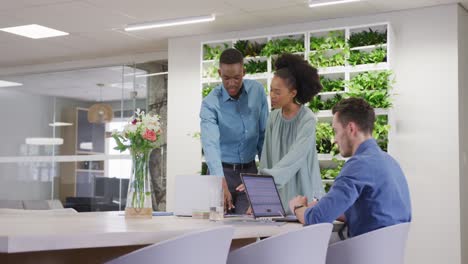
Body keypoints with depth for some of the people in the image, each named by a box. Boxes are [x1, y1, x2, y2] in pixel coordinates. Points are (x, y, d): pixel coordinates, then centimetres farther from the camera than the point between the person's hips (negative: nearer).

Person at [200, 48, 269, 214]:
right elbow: (211, 144, -29)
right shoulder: (210, 104, -15)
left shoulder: (257, 91, -4)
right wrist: (221, 183, -43)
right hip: (223, 171, -2)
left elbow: (264, 133, 4)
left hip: (249, 170, 2)